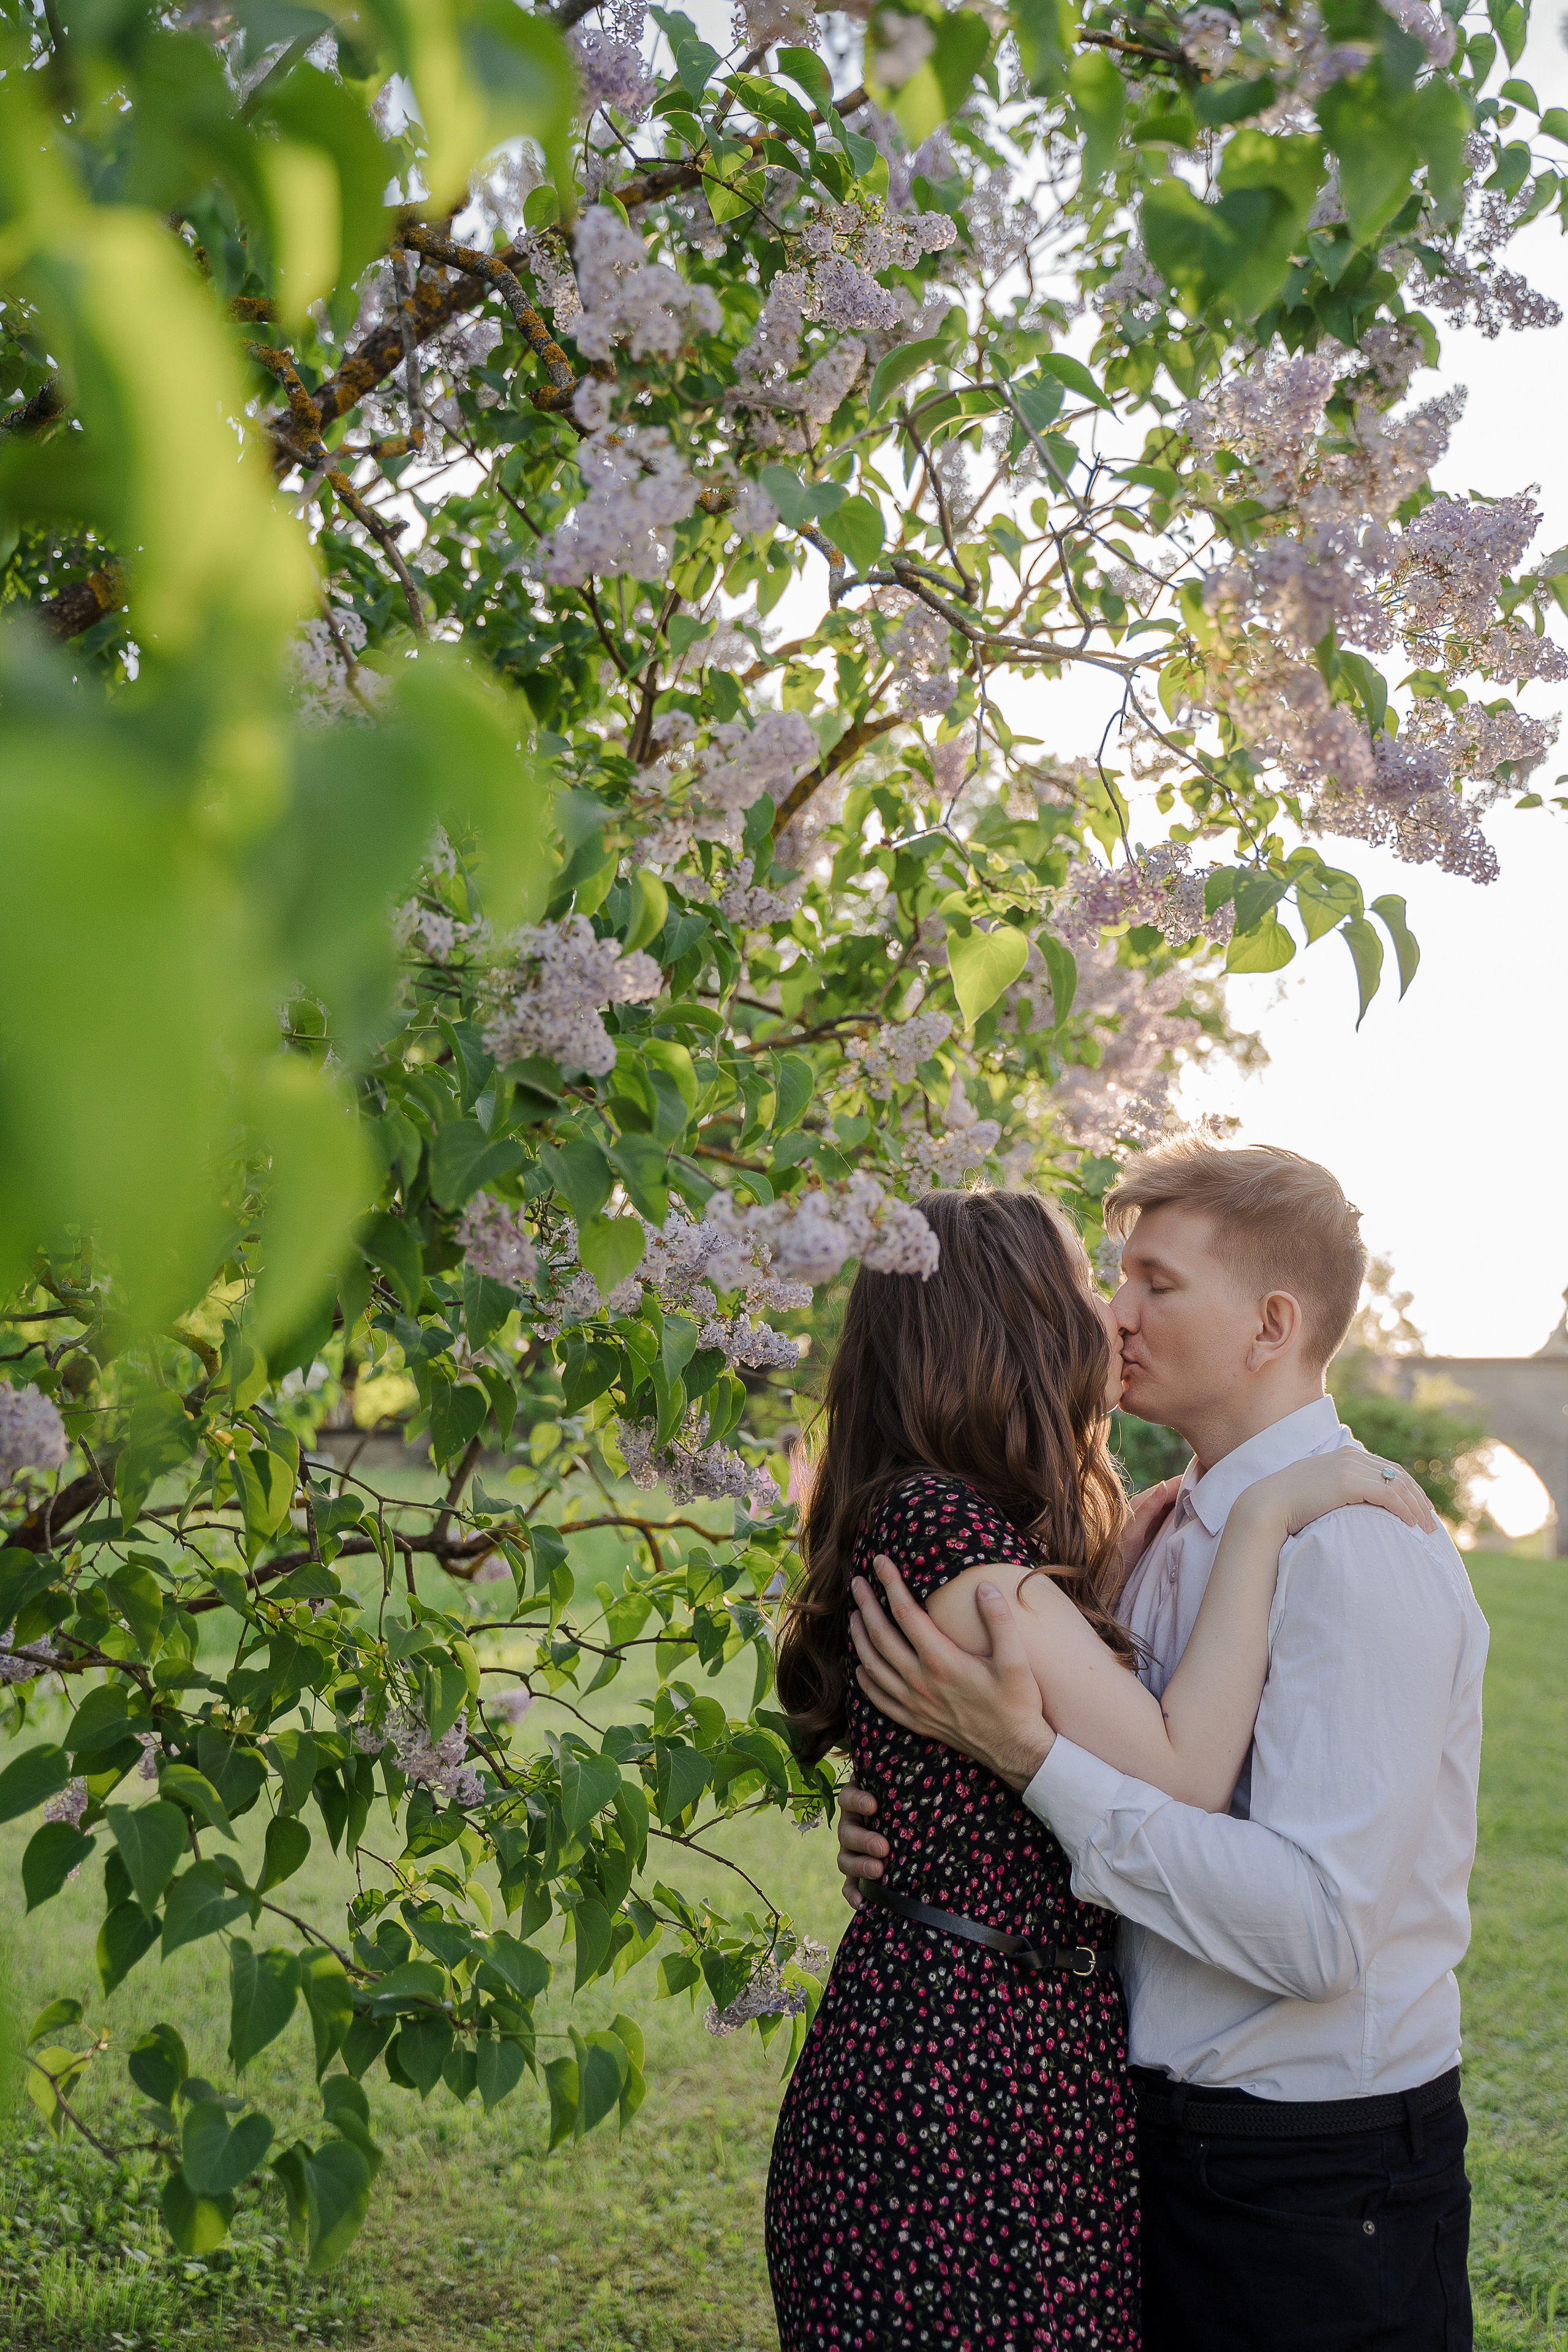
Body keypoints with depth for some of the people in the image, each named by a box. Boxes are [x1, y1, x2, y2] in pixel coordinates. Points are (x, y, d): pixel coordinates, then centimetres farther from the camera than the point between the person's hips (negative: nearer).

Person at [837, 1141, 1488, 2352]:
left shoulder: (1359, 1551, -20)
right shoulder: (1166, 1533, 7)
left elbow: (1319, 1926, -28)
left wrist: (1031, 1754, -29)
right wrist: (918, 1830, -4)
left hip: (1317, 2191, -7)